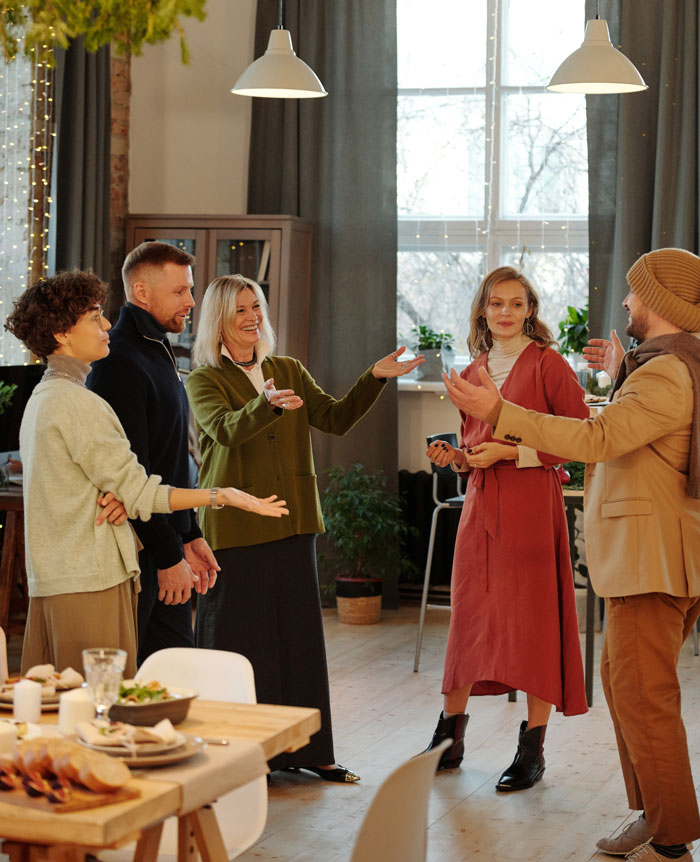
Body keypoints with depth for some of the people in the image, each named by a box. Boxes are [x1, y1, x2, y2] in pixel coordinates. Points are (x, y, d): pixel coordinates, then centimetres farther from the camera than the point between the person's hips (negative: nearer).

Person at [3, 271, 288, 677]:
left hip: (51, 578, 10)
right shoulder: (75, 402, -14)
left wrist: (120, 497, -3)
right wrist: (220, 495, -11)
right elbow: (137, 492, -14)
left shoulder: (42, 397, 18)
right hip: (90, 580, -10)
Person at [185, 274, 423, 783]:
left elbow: (335, 419, 5)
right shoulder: (205, 381, -2)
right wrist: (268, 403, -41)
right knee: (240, 639, -1)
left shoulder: (289, 371, 14)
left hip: (292, 525, 5)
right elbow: (226, 428, -22)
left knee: (300, 634, 8)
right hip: (235, 527, -5)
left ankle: (306, 748, 17)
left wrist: (375, 379, -9)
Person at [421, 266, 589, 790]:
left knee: (534, 619, -2)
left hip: (532, 503, -5)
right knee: (468, 615, 7)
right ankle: (450, 738, 17)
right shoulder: (473, 374, 15)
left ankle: (533, 750, 6)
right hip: (480, 505, 5)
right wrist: (454, 457, 3)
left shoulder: (546, 364, -3)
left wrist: (511, 453, -13)